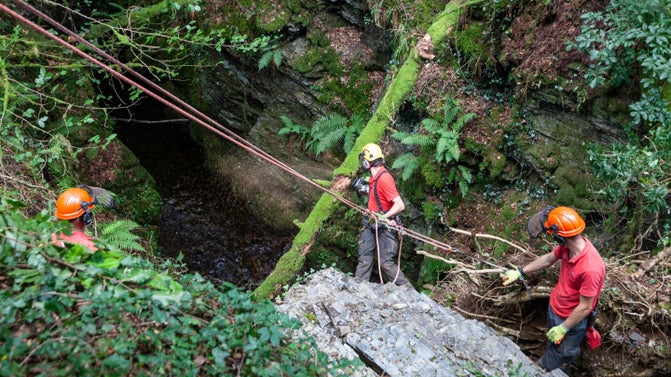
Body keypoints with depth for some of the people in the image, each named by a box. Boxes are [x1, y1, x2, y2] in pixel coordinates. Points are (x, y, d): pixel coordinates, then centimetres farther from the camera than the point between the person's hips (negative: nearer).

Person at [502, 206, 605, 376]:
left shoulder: (590, 268, -39)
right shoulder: (568, 246, -16)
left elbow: (585, 307, -28)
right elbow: (548, 259, 6)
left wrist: (563, 328, -17)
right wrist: (519, 271, 11)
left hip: (572, 319, -7)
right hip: (554, 308, 7)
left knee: (561, 358, 18)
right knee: (552, 345, 32)